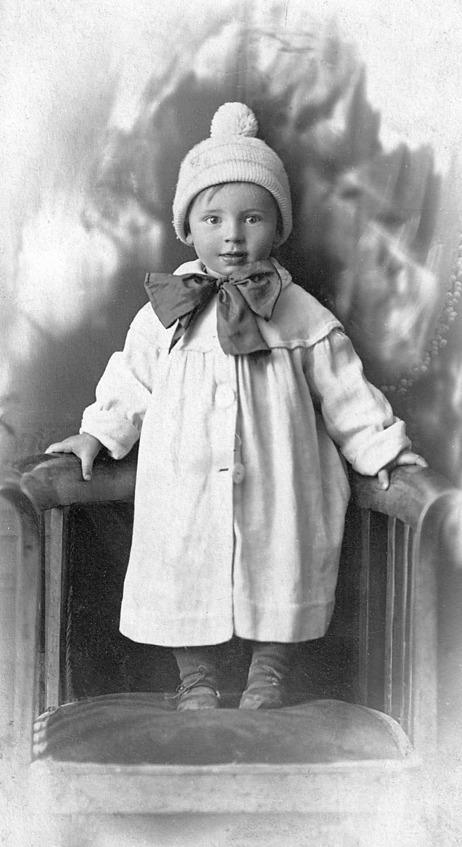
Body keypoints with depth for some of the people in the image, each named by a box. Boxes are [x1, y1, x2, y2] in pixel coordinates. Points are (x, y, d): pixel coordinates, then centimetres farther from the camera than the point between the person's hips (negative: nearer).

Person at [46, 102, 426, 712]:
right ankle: (195, 678, 32)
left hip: (276, 495, -1)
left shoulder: (304, 319, -4)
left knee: (280, 575, 10)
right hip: (184, 496, 1)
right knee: (183, 582, 9)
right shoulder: (164, 316, -1)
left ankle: (269, 674, 34)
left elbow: (345, 393, 4)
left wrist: (380, 448, 3)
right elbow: (130, 381, 13)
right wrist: (99, 433, 9)